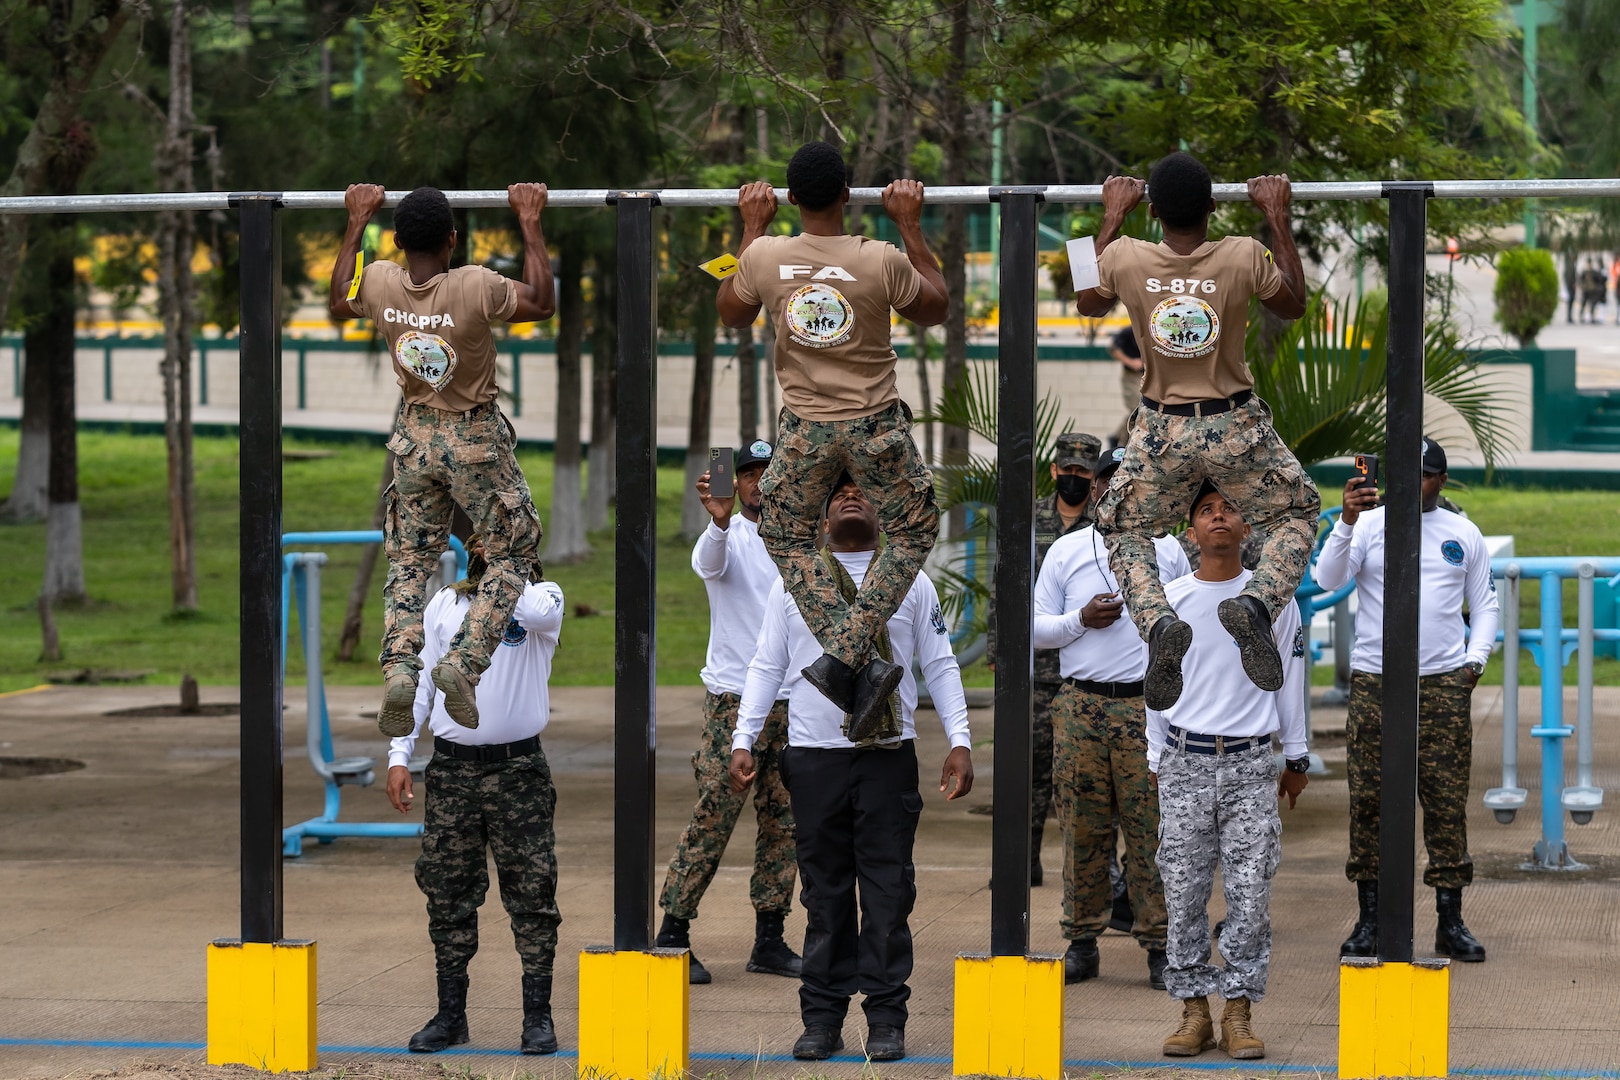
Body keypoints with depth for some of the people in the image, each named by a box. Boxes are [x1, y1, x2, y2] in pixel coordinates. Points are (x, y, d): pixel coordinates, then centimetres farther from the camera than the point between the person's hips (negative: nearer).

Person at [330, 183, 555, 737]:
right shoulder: (477, 287, -25)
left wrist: (356, 222, 16)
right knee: (512, 556, 11)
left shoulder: (379, 285, -14)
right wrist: (529, 221, -2)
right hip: (477, 440, -4)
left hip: (414, 437, 4)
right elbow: (542, 301, -6)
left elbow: (337, 303, 11)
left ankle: (399, 666, -6)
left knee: (409, 561, 16)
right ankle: (462, 662, -7)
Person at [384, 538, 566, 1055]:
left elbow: (537, 614, -24)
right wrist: (399, 755, 5)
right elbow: (420, 682, 14)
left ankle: (537, 1016, 3)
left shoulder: (541, 596, 2)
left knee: (531, 894, -3)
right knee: (448, 893, 4)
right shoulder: (443, 604, 13)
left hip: (517, 766, -3)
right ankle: (450, 1014, 12)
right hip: (452, 767, 3)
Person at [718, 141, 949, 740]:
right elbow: (935, 310, 4)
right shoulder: (882, 260, -18)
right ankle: (844, 656, 3)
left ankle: (855, 667, 6)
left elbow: (730, 314, 11)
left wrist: (752, 228, 15)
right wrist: (910, 225, 6)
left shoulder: (764, 257, -13)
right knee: (913, 533, 19)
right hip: (876, 424, -1)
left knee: (786, 539, 22)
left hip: (804, 427, 2)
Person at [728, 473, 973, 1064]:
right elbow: (766, 667, 11)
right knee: (824, 892, 3)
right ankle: (822, 1016, 7)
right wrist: (743, 740, 2)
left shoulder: (911, 583, 10)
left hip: (889, 755, 0)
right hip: (814, 755, 0)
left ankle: (886, 1019, 3)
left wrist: (960, 742, 1)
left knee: (887, 891, -2)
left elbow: (940, 666, 10)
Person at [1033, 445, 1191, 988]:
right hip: (1081, 703, 1)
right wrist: (1082, 620, -8)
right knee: (1083, 825, 1)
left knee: (1151, 825, -4)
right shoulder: (1066, 552, 10)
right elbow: (1037, 629, 11)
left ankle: (1159, 946, -1)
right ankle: (1082, 941, 8)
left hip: (1148, 704, -1)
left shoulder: (1167, 551, 9)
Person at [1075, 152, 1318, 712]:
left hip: (1161, 432, 1)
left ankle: (1158, 621, -8)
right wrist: (1278, 218, 10)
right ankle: (1256, 603, -8)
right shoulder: (1245, 257, -17)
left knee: (1125, 532, 23)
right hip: (1236, 427, -1)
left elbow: (1088, 304, 11)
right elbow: (1294, 305, 6)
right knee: (1295, 515, 22)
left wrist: (1111, 217, 16)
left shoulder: (1124, 259, -14)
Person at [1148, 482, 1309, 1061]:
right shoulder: (1170, 599, 4)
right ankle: (1194, 1010, 8)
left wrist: (1295, 758, 12)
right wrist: (1157, 762, 9)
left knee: (1250, 892, -3)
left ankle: (1239, 1013, 4)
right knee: (1183, 891, 0)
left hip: (1252, 764, 0)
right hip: (1186, 762, 1)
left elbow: (1289, 679, 10)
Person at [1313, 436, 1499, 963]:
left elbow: (1485, 605, 15)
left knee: (1447, 801, 0)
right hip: (1374, 682, -1)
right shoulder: (1369, 523, 3)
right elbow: (1328, 579, -10)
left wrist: (1475, 661, 1)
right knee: (1368, 800, -1)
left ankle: (1451, 923, 6)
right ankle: (1369, 920, 7)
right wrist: (1347, 521, -23)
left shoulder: (1464, 534, 10)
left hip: (1444, 683, 1)